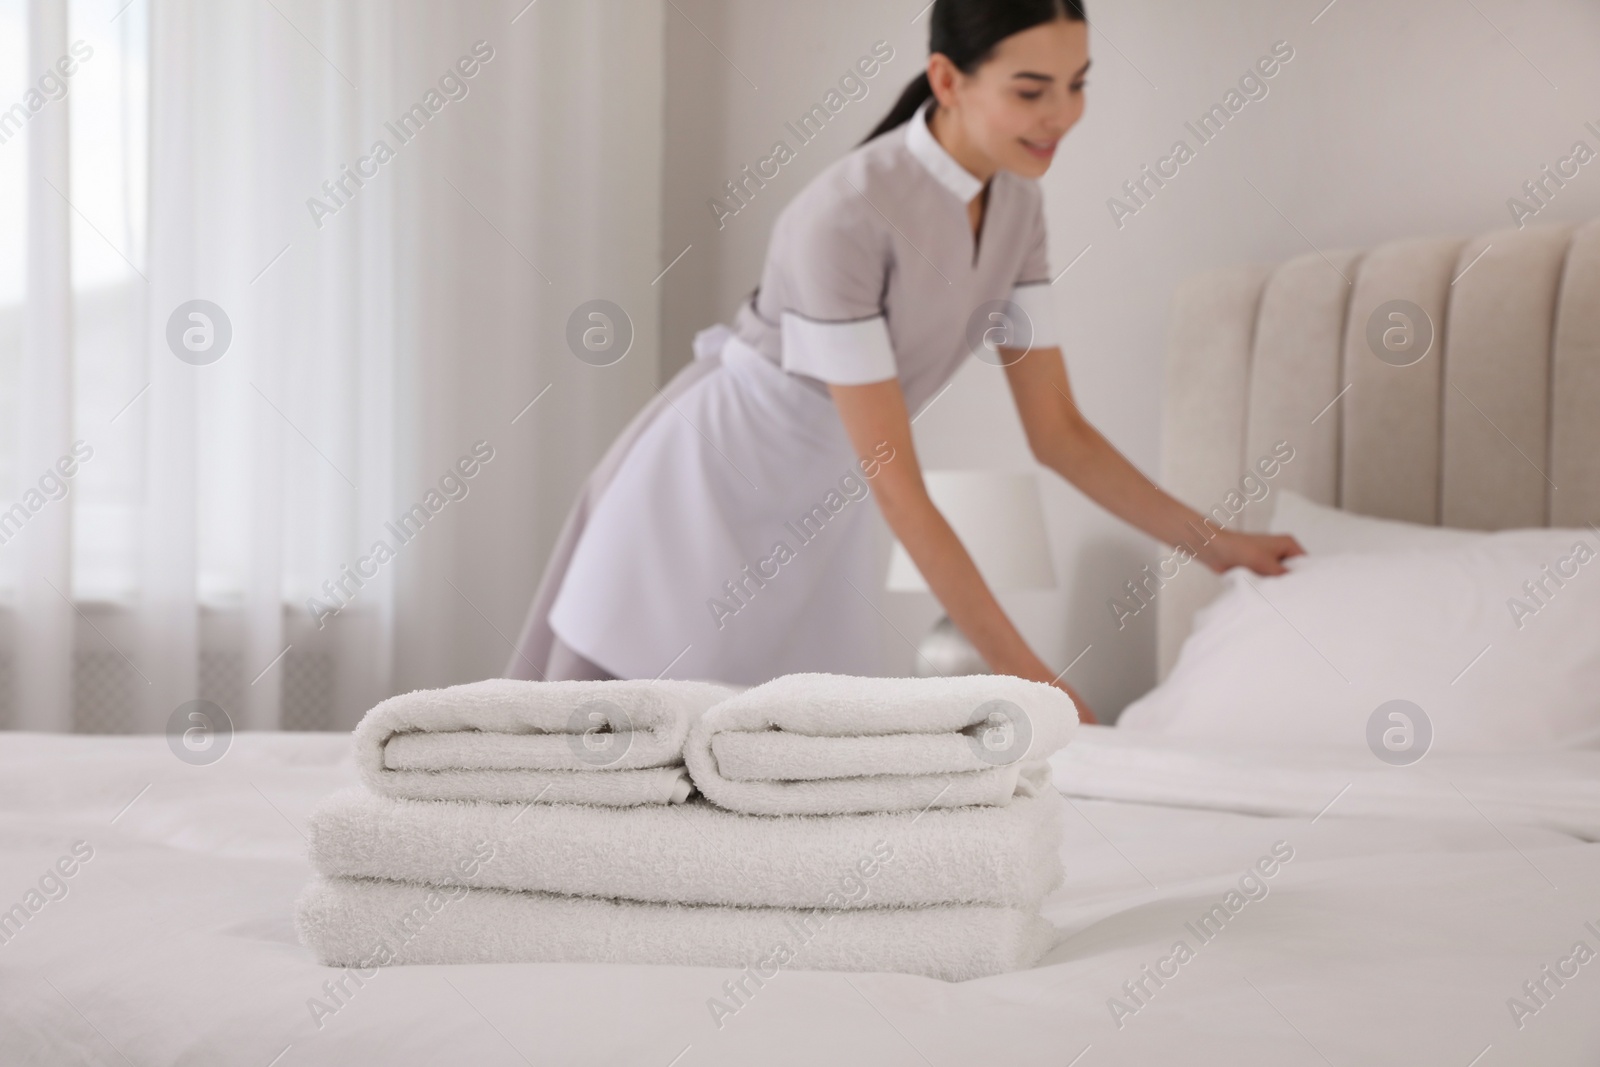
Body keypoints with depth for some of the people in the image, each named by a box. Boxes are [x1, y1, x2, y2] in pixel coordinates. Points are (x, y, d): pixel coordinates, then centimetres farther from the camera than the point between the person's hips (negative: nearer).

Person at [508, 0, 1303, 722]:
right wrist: (1023, 673, -29)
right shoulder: (845, 215, -29)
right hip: (707, 486, -7)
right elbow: (896, 484, -29)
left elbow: (1057, 432, 2)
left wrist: (1210, 540, -4)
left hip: (814, 514, 7)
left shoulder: (1016, 204, -5)